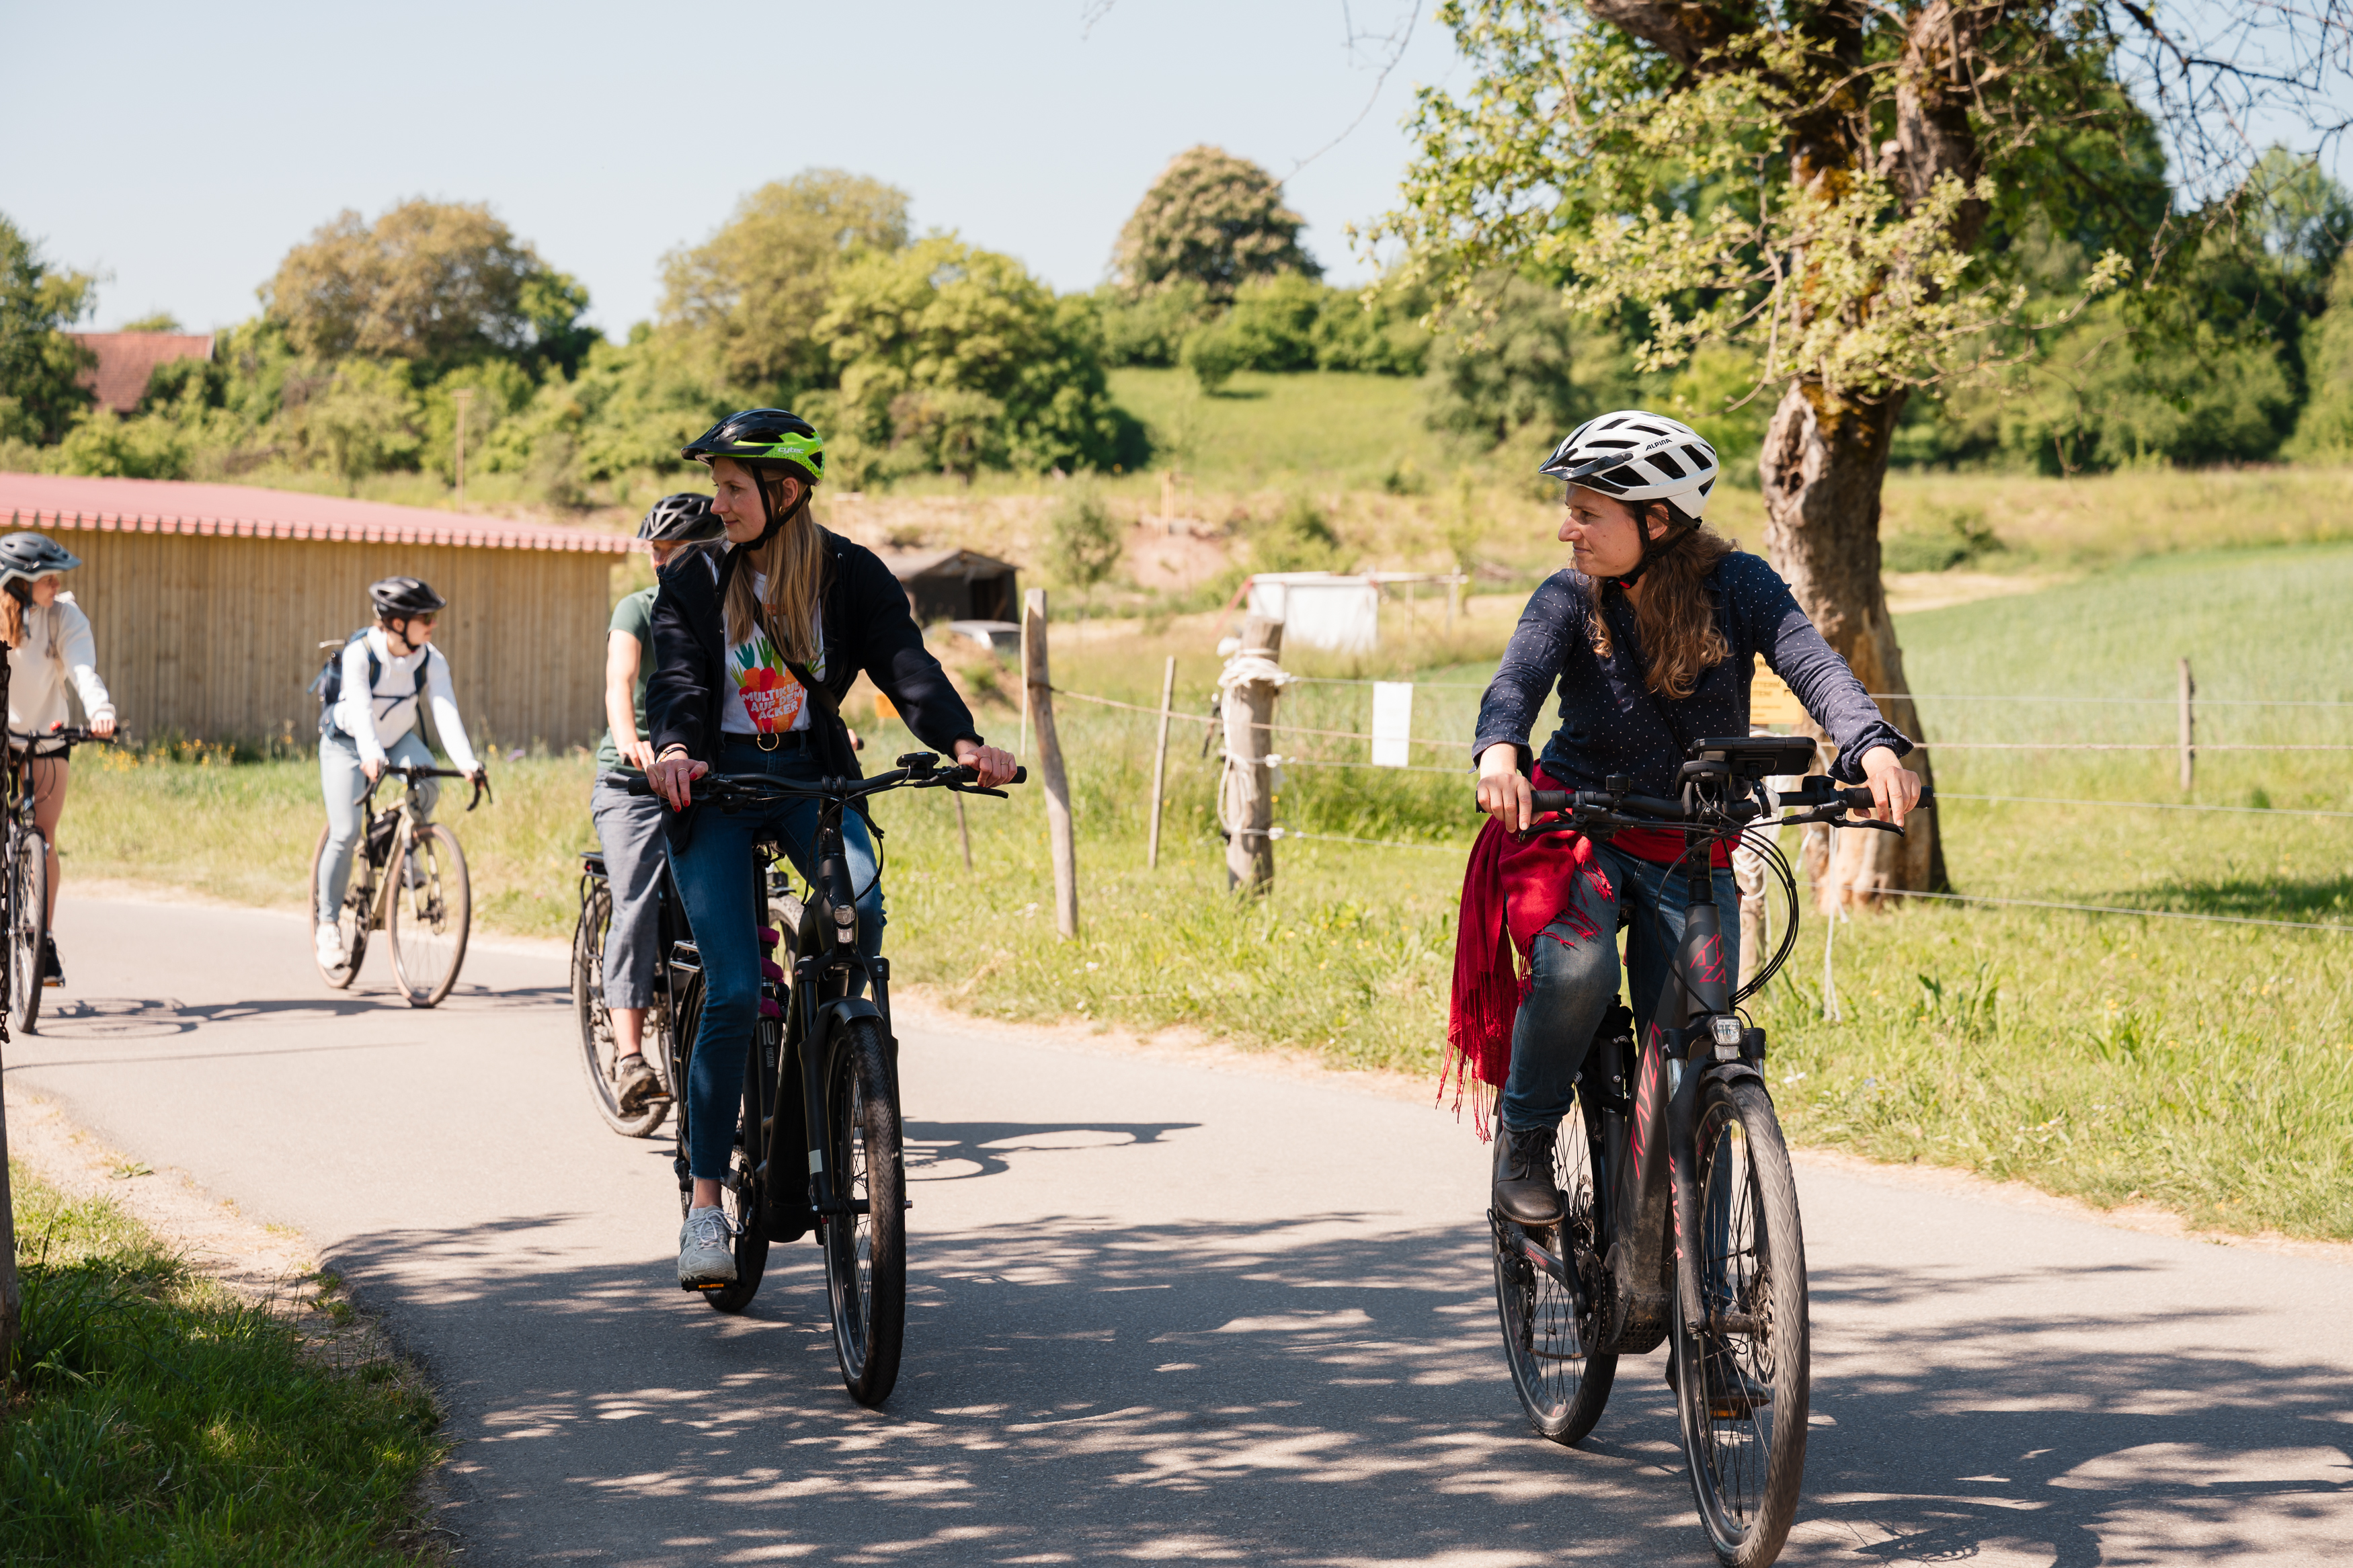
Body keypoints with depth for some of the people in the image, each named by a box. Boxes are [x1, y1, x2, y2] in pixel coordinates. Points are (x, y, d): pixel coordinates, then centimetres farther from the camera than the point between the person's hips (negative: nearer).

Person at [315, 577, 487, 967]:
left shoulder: (431, 660, -17)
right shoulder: (359, 653, -26)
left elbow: (445, 711, -28)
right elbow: (361, 709, -39)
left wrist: (466, 762, -44)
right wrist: (371, 756, -56)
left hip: (399, 739, 3)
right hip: (348, 743, -3)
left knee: (427, 785, -29)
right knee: (345, 834, -14)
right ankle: (328, 924, 1)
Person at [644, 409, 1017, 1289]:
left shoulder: (852, 577, 1)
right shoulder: (694, 586, 3)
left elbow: (903, 663, -12)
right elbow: (678, 678, -12)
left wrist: (961, 740, -31)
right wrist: (674, 749, -35)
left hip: (810, 777, 1)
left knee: (862, 912, -30)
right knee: (734, 992, -14)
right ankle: (705, 1201, -7)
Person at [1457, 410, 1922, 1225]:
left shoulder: (1737, 585, -8)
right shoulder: (1570, 599, -9)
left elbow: (1812, 662, -23)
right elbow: (1519, 677, -26)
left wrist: (1875, 747, -43)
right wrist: (1500, 749, -50)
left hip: (1692, 855, 1)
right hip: (1577, 830, -1)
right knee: (1577, 968, -32)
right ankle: (1525, 1134, -7)